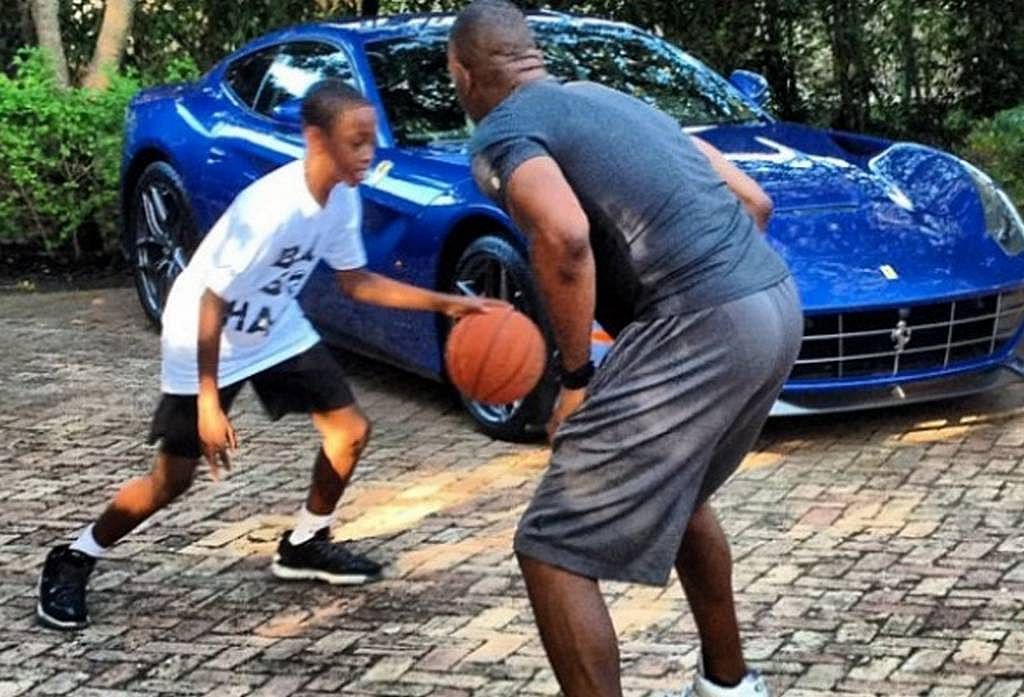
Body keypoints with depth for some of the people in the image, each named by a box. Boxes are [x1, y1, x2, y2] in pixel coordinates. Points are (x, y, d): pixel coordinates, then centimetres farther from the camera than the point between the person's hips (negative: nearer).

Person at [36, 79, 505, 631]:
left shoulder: (343, 198, -10)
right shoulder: (270, 208, -34)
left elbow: (356, 282, 4)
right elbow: (212, 305, -28)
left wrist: (444, 303, -5)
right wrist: (208, 404, -27)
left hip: (275, 330, 7)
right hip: (203, 339, -7)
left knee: (351, 430, 3)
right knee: (173, 479, -4)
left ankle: (304, 544, 23)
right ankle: (73, 561, 16)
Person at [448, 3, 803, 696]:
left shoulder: (501, 133, 0)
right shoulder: (611, 98, 25)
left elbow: (564, 236, -22)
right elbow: (754, 201, 25)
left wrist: (577, 376, -10)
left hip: (700, 328, -9)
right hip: (777, 303, 9)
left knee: (552, 551, -1)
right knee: (675, 490, 34)